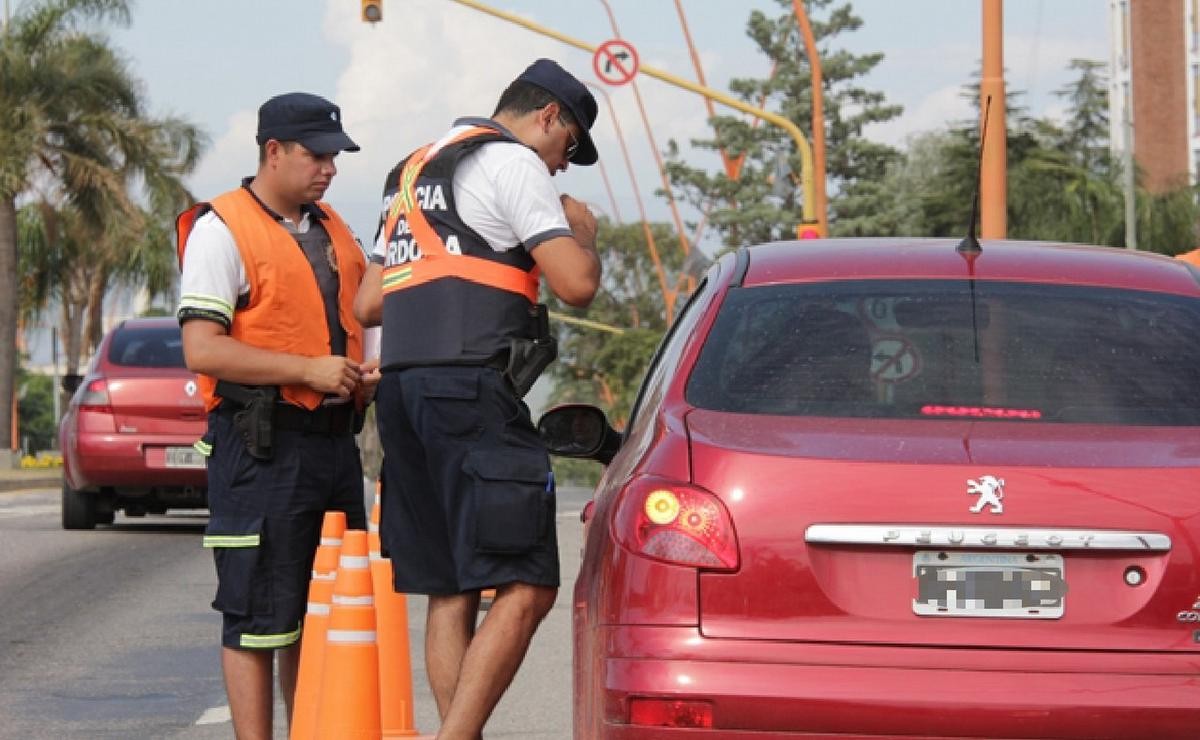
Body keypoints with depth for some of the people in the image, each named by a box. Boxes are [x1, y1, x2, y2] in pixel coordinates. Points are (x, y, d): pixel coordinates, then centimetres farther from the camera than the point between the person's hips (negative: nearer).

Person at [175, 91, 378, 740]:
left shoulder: (331, 231, 17)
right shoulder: (221, 230, -7)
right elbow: (202, 350, -15)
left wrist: (362, 375, 7)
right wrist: (308, 370, -19)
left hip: (334, 439, 8)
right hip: (262, 445, -8)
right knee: (259, 616, -6)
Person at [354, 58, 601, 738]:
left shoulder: (413, 172, 26)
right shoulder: (514, 164, -2)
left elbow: (367, 305, 28)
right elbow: (577, 283, -11)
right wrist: (581, 228, 10)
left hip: (403, 389, 9)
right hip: (471, 389, -9)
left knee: (450, 595, 10)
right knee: (525, 588, -12)